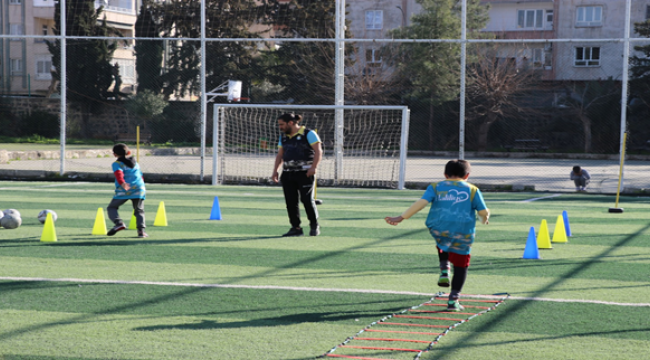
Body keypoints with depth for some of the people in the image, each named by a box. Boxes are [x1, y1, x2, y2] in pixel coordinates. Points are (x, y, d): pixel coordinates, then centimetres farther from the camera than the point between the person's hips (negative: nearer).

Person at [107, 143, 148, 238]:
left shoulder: (117, 164, 5)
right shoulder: (135, 163, 24)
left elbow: (118, 174, -15)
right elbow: (141, 176, 31)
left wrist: (122, 183, -32)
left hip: (123, 190, -4)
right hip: (139, 188, 4)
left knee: (112, 208, 10)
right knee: (139, 211, 9)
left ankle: (119, 223, -15)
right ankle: (141, 230, -12)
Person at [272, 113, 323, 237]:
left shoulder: (308, 134, -3)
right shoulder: (283, 137, 17)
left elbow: (318, 151, -8)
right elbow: (280, 155, 21)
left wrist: (313, 167, -19)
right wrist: (275, 170, 7)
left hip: (305, 173, -6)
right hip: (288, 174, 6)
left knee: (307, 200, -9)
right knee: (291, 202, 0)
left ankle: (314, 226, 6)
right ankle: (296, 228, 7)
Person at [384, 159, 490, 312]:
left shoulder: (435, 187, 7)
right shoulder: (472, 190, 7)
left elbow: (421, 203, -7)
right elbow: (484, 212, 6)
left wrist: (401, 218, -7)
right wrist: (484, 219, 30)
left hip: (438, 229, 1)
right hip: (463, 233, -1)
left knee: (442, 244, 36)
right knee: (461, 265, 12)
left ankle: (444, 271, 16)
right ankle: (453, 300, 7)